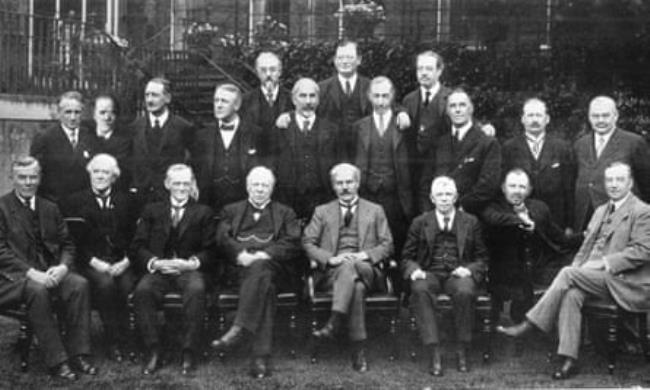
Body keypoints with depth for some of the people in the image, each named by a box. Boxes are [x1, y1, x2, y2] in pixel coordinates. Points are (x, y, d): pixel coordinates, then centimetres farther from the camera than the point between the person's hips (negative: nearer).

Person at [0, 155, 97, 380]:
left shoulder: (50, 208, 16)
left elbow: (67, 244, 14)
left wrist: (63, 266, -9)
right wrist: (32, 273, -22)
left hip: (48, 271, 5)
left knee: (79, 284, -24)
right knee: (37, 290, -36)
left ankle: (77, 355, -19)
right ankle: (56, 361, -29)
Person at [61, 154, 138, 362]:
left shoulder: (125, 201, 18)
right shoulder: (75, 201, 11)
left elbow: (135, 237, 10)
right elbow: (72, 240, 2)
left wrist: (126, 261, -8)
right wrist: (94, 262, -11)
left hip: (121, 263, 1)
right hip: (90, 263, -1)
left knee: (127, 285, -30)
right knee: (105, 283, -32)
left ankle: (129, 338, -16)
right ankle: (114, 342, -22)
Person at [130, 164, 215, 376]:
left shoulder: (203, 212, 16)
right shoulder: (152, 211, 19)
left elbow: (209, 251, 7)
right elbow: (138, 247, 8)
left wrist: (191, 263, -13)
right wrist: (155, 262, -12)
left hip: (189, 270, -1)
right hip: (157, 269, 1)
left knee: (196, 289, -35)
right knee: (142, 290, -32)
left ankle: (189, 354, -27)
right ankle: (153, 353, -23)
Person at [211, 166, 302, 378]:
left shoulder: (285, 213, 25)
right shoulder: (231, 211, 28)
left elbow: (293, 244, 6)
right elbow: (222, 238, 9)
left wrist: (265, 254, -12)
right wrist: (241, 254, -13)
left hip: (275, 267, 0)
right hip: (240, 268, 0)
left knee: (259, 267, -38)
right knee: (263, 282, -35)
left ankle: (239, 329, -47)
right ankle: (261, 357, -45)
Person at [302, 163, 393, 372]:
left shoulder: (375, 211, 18)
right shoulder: (322, 212, 18)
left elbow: (386, 245, 12)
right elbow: (308, 243, 8)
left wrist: (366, 255, -9)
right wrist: (330, 258, -11)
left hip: (365, 270, 0)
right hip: (331, 272, 0)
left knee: (350, 265, -39)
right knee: (356, 287, -37)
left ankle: (334, 323, -46)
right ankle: (359, 350, -40)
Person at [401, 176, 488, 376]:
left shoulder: (471, 222, 15)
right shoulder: (419, 223, 15)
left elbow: (482, 258, 13)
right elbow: (407, 258, 14)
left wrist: (469, 269, -9)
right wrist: (414, 270, -10)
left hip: (458, 274, 0)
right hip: (430, 274, 1)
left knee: (465, 291, -36)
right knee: (420, 290, -35)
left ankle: (462, 351, -22)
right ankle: (434, 353, -34)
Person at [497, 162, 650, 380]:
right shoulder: (601, 211, 23)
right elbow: (586, 248, 21)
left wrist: (604, 263, -18)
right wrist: (578, 267, 0)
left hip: (624, 282, -6)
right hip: (593, 278, 6)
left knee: (568, 273, -27)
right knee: (571, 293, -27)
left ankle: (528, 326, -23)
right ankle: (568, 359, -29)